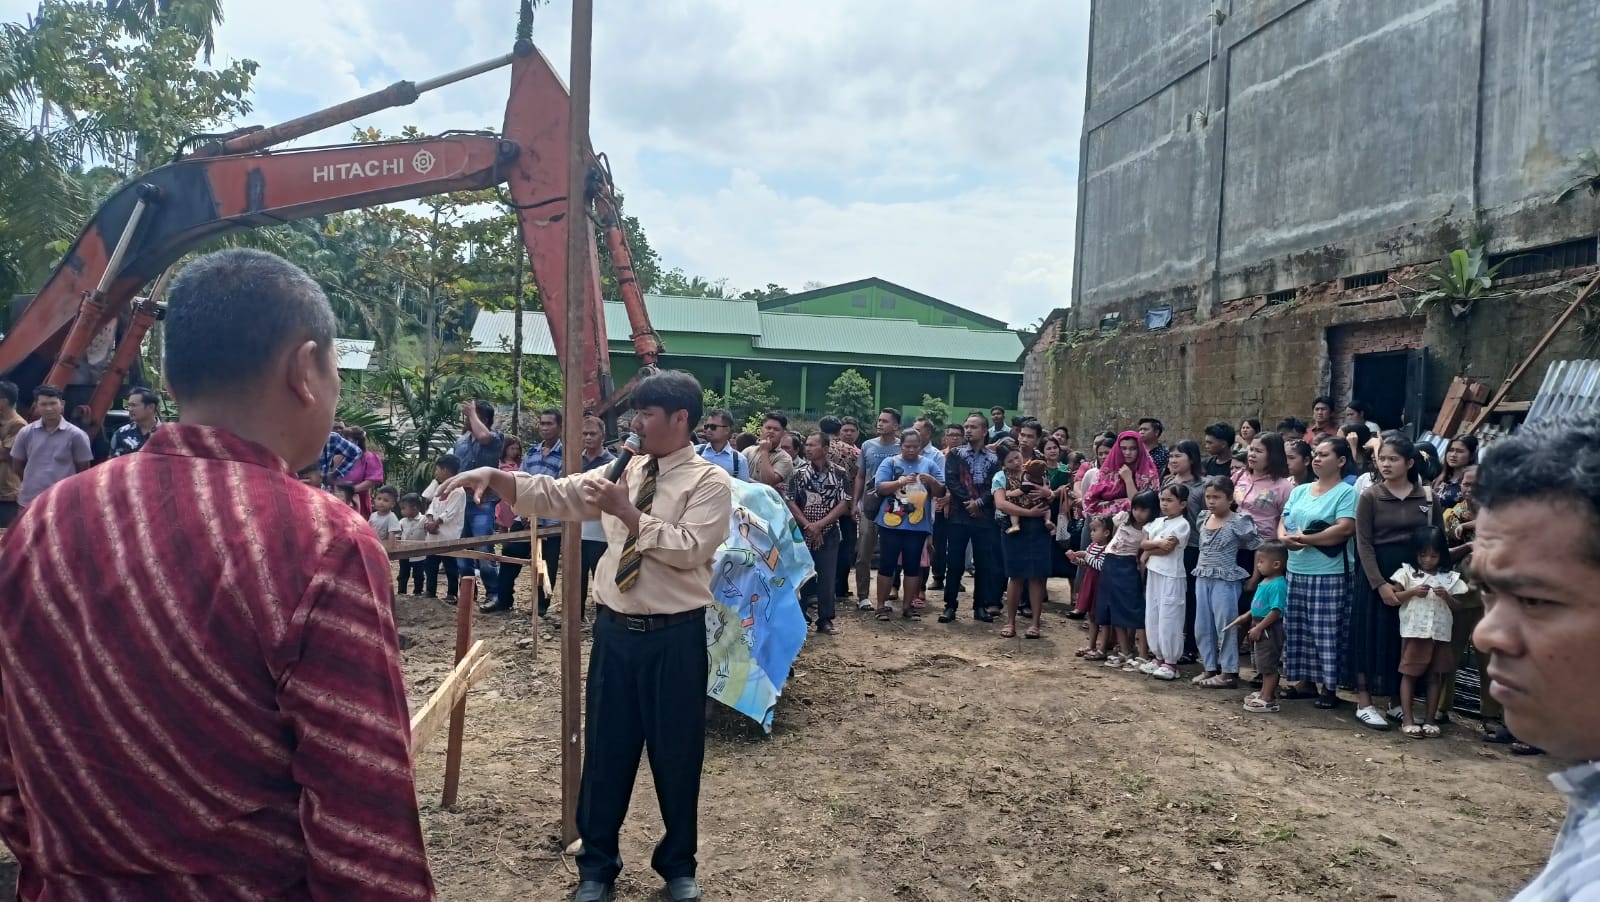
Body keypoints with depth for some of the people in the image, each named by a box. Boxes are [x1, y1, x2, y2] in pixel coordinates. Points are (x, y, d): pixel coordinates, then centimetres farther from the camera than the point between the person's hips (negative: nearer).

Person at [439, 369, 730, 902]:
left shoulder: (710, 482, -9)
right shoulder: (623, 471, 8)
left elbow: (689, 548, -21)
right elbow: (553, 495, 5)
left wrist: (626, 512, -22)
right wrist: (493, 476, -8)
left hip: (675, 637, -4)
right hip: (614, 630, 5)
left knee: (676, 753, 10)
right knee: (605, 748, 13)